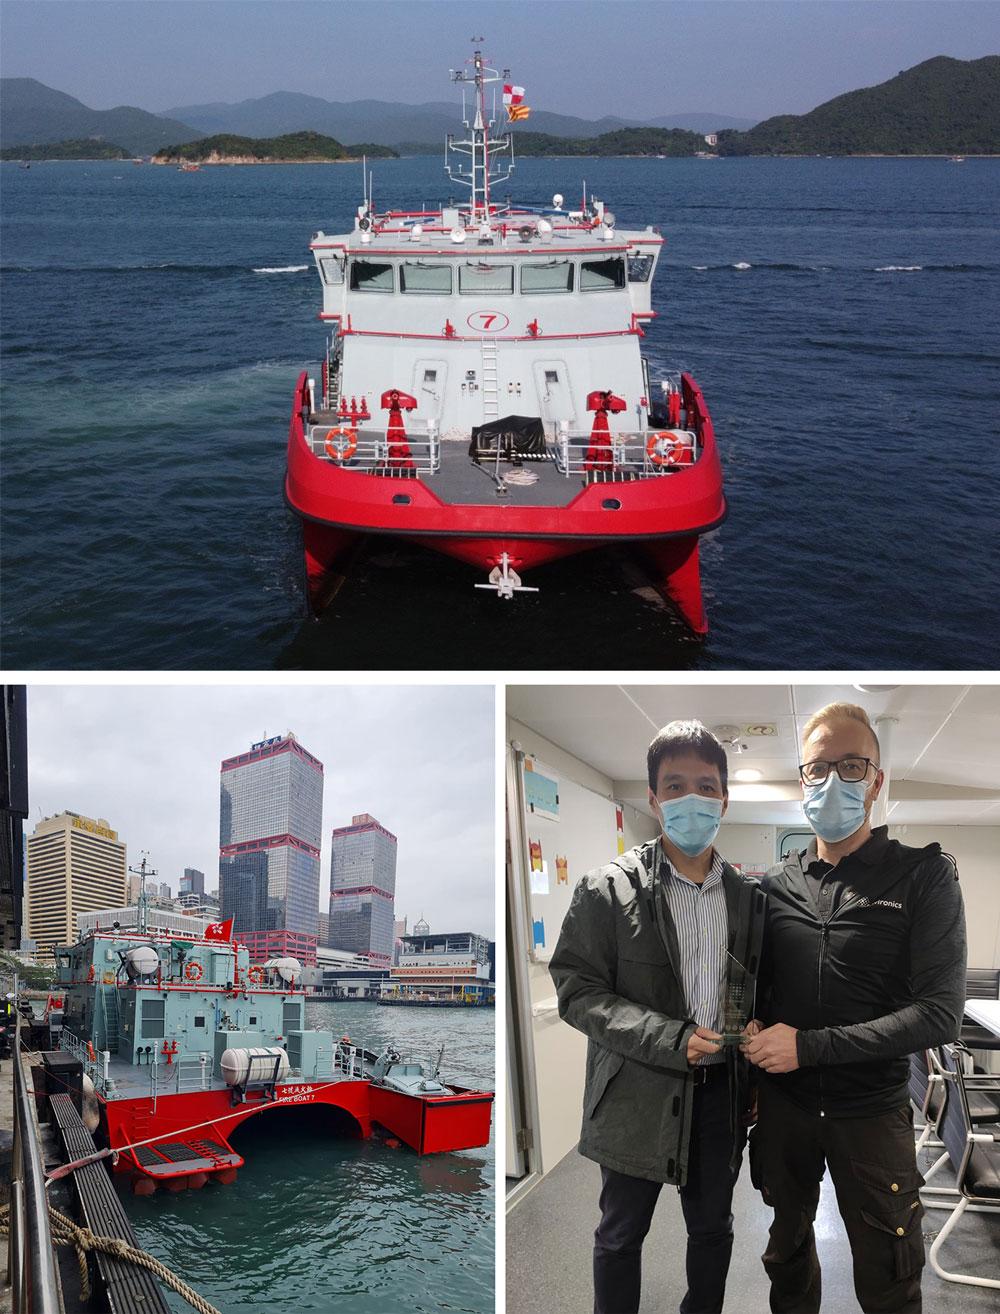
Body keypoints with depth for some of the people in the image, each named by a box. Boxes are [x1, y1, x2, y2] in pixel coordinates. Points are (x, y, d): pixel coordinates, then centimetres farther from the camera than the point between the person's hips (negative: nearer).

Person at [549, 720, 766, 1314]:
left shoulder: (748, 896, 3)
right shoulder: (608, 890, -11)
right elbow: (577, 992, -13)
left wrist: (754, 1077, 1)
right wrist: (673, 1038, -21)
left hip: (722, 1090, 4)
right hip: (638, 1093, -3)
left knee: (714, 1228, 19)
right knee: (622, 1234, 12)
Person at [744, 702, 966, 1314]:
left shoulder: (924, 877, -11)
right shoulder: (778, 885, 0)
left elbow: (940, 1013, -18)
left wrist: (809, 1046, -21)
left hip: (872, 1112, -3)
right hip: (783, 1103, 3)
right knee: (788, 1249, 20)